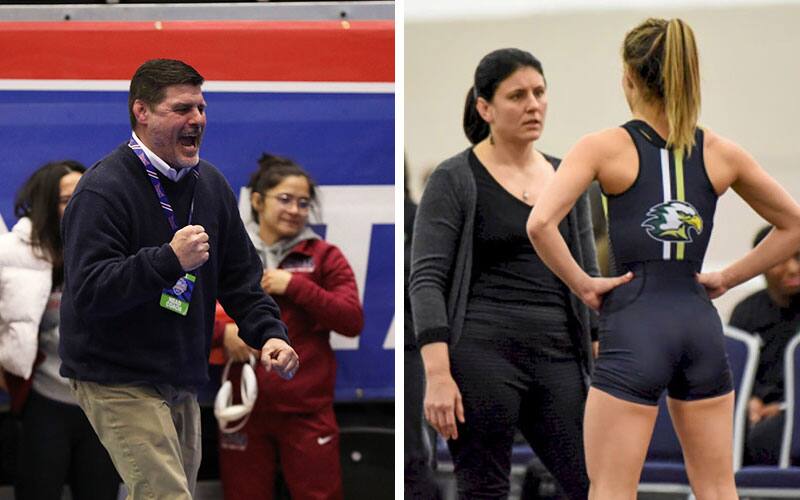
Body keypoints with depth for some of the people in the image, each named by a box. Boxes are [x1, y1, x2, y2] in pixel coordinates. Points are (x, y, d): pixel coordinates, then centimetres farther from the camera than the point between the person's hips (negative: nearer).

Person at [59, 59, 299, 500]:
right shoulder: (102, 190, -15)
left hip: (182, 382, 8)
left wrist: (268, 332, -2)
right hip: (118, 380, -8)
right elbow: (88, 291, -24)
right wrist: (169, 260, -33)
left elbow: (239, 276, 16)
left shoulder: (210, 183, 10)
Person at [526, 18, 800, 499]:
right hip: (701, 327, 4)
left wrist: (581, 284, -6)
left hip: (634, 330, -4)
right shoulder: (721, 153, 6)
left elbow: (540, 223, -18)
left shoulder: (605, 147, -5)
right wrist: (728, 278, 14)